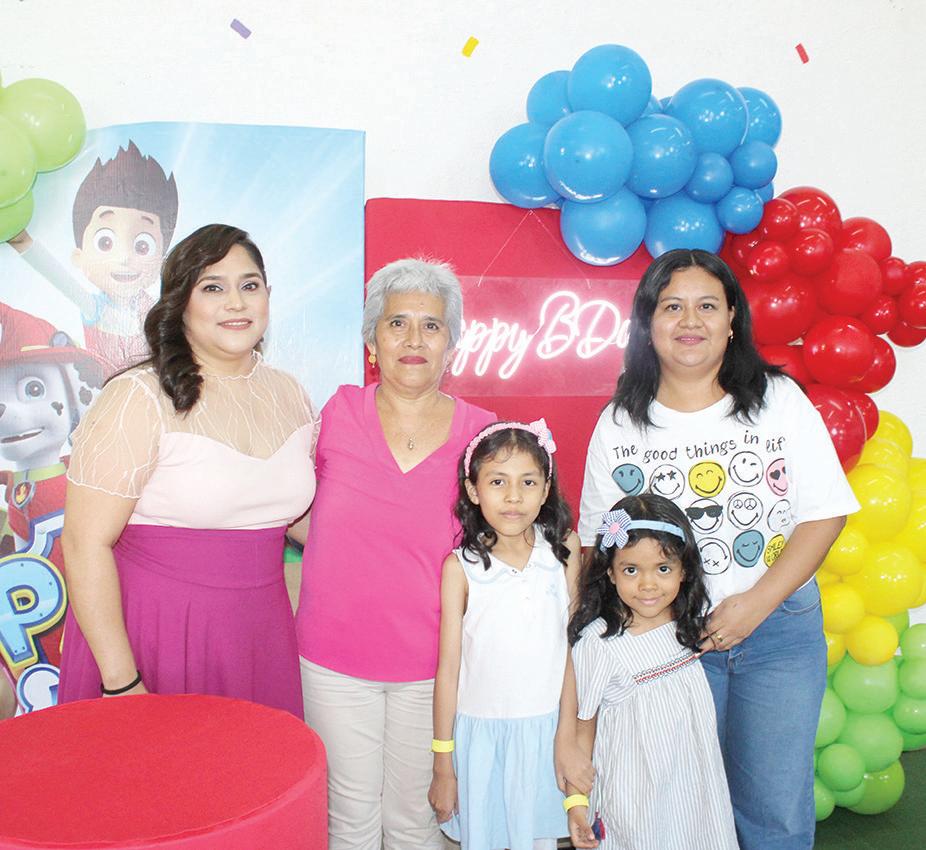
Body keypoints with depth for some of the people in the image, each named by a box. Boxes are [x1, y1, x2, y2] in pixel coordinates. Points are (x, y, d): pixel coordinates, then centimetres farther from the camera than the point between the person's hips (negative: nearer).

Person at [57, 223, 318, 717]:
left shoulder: (290, 396, 6)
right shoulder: (138, 400, -12)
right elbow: (86, 544, -14)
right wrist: (122, 684, -15)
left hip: (258, 636, 5)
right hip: (152, 640, -4)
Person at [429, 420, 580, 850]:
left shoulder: (565, 549, -6)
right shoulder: (461, 567, -12)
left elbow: (576, 638, 2)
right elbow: (448, 668, -6)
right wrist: (443, 765, -2)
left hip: (547, 728, 2)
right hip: (481, 732, -1)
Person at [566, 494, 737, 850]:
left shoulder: (690, 622, -4)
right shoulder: (597, 643, -21)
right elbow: (582, 726, -12)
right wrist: (576, 799, -10)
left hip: (695, 782, 5)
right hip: (633, 793, -5)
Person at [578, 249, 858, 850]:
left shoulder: (781, 399, 0)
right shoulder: (618, 425, 0)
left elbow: (825, 514, -3)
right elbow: (599, 544, 2)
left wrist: (756, 604, -12)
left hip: (779, 630, 0)